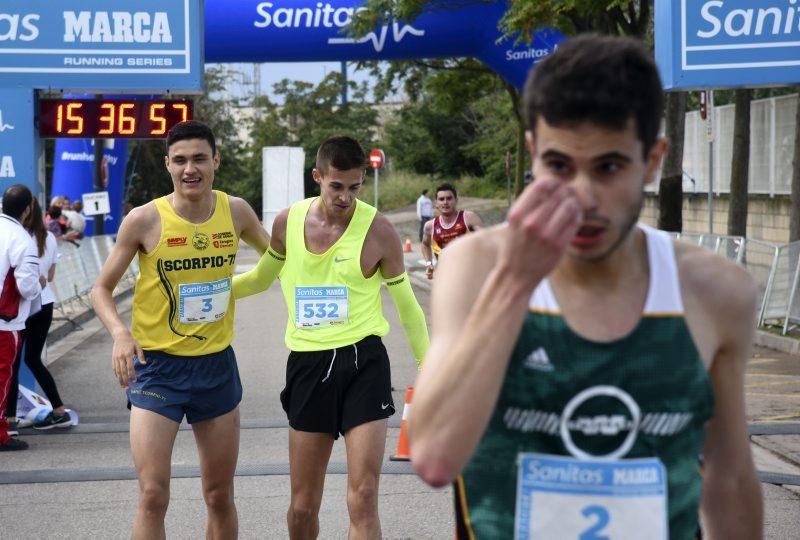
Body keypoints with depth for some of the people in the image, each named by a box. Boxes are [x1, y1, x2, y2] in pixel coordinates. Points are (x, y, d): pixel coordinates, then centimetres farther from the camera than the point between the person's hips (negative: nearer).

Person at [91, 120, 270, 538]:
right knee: (153, 495, -10)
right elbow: (102, 289, -3)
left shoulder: (235, 212, -1)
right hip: (158, 366, -3)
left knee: (220, 497, 12)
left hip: (217, 364, 4)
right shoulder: (144, 220, -12)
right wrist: (120, 333, -21)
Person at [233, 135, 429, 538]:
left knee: (363, 501, -10)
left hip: (363, 363, -3)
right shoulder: (287, 222, 2)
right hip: (307, 364, 3)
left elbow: (406, 305, 6)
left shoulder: (378, 230, -6)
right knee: (303, 507, 8)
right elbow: (261, 278, 22)